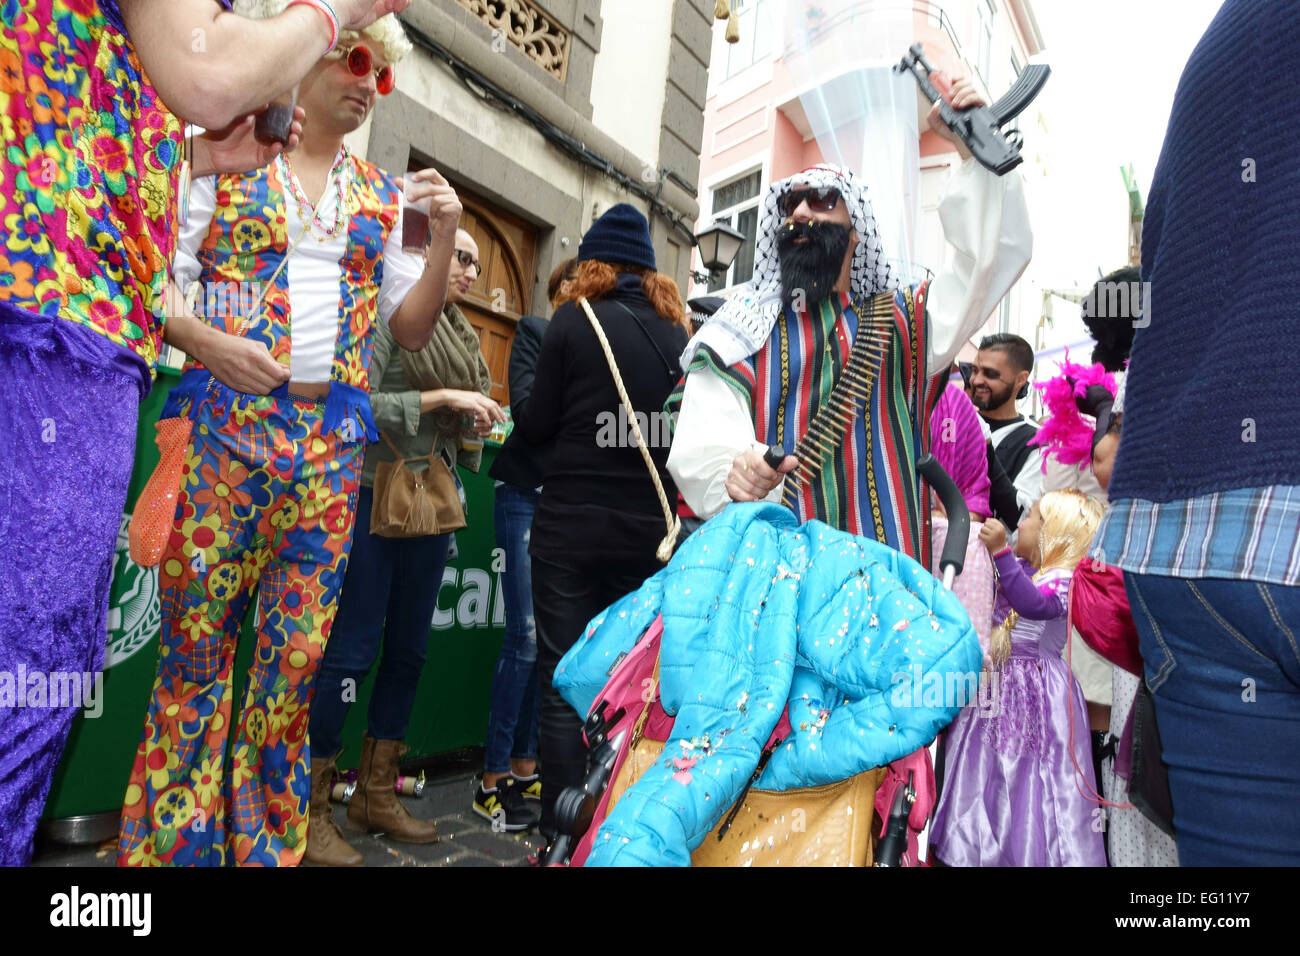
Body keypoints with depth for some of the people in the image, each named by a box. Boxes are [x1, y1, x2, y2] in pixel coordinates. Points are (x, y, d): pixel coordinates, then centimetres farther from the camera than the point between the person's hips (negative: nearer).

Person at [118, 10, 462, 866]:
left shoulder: (384, 195, 15)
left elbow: (412, 329, 12)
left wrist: (445, 238, 0)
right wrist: (219, 335, -15)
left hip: (331, 440, 2)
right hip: (224, 422, -2)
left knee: (298, 650, 4)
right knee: (196, 636, 1)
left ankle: (264, 841, 20)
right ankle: (167, 839, 19)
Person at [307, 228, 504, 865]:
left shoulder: (459, 335, 17)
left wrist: (476, 422, 1)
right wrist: (439, 398, -17)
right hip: (376, 495, -7)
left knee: (408, 650, 11)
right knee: (352, 651, -3)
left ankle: (376, 795, 26)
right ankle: (313, 810, 12)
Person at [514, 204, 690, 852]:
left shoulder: (574, 319, -3)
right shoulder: (678, 331, 6)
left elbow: (538, 425, -3)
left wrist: (522, 414, 18)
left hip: (572, 526, -3)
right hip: (649, 529, 4)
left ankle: (562, 837, 14)